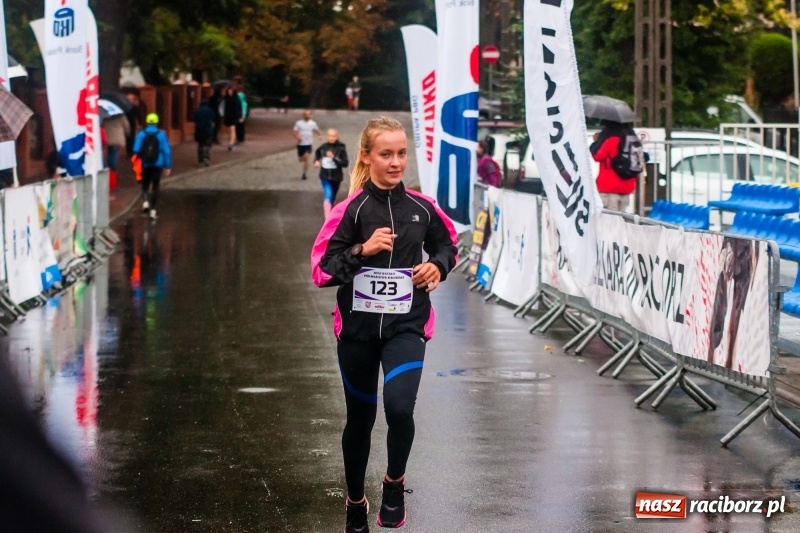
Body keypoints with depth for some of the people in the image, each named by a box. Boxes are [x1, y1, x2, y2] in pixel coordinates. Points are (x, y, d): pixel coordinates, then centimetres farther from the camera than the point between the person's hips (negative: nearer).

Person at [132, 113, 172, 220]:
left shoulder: (141, 134, -6)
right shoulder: (161, 134, -6)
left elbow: (136, 150, -10)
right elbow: (167, 151, -8)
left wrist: (140, 158, 9)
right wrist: (167, 166, -2)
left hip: (145, 165, 0)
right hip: (158, 165, 0)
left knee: (145, 185, 17)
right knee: (155, 186, 10)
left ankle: (146, 200, -11)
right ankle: (153, 209, 6)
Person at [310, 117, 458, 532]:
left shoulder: (421, 208, -1)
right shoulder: (351, 210, -8)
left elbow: (446, 243, 19)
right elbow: (321, 270, -11)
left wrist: (438, 266, -2)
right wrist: (362, 250, -23)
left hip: (406, 326, 0)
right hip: (357, 327, 0)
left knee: (399, 406, -23)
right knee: (360, 417, 14)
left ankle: (395, 483, 5)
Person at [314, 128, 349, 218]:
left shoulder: (341, 148, -12)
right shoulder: (324, 147, -3)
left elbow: (345, 163, -15)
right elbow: (317, 152, 20)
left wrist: (334, 158, -25)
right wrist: (316, 160, 2)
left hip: (336, 177, 0)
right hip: (325, 176, 0)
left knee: (332, 198, 17)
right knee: (328, 196, -18)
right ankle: (327, 219, -25)